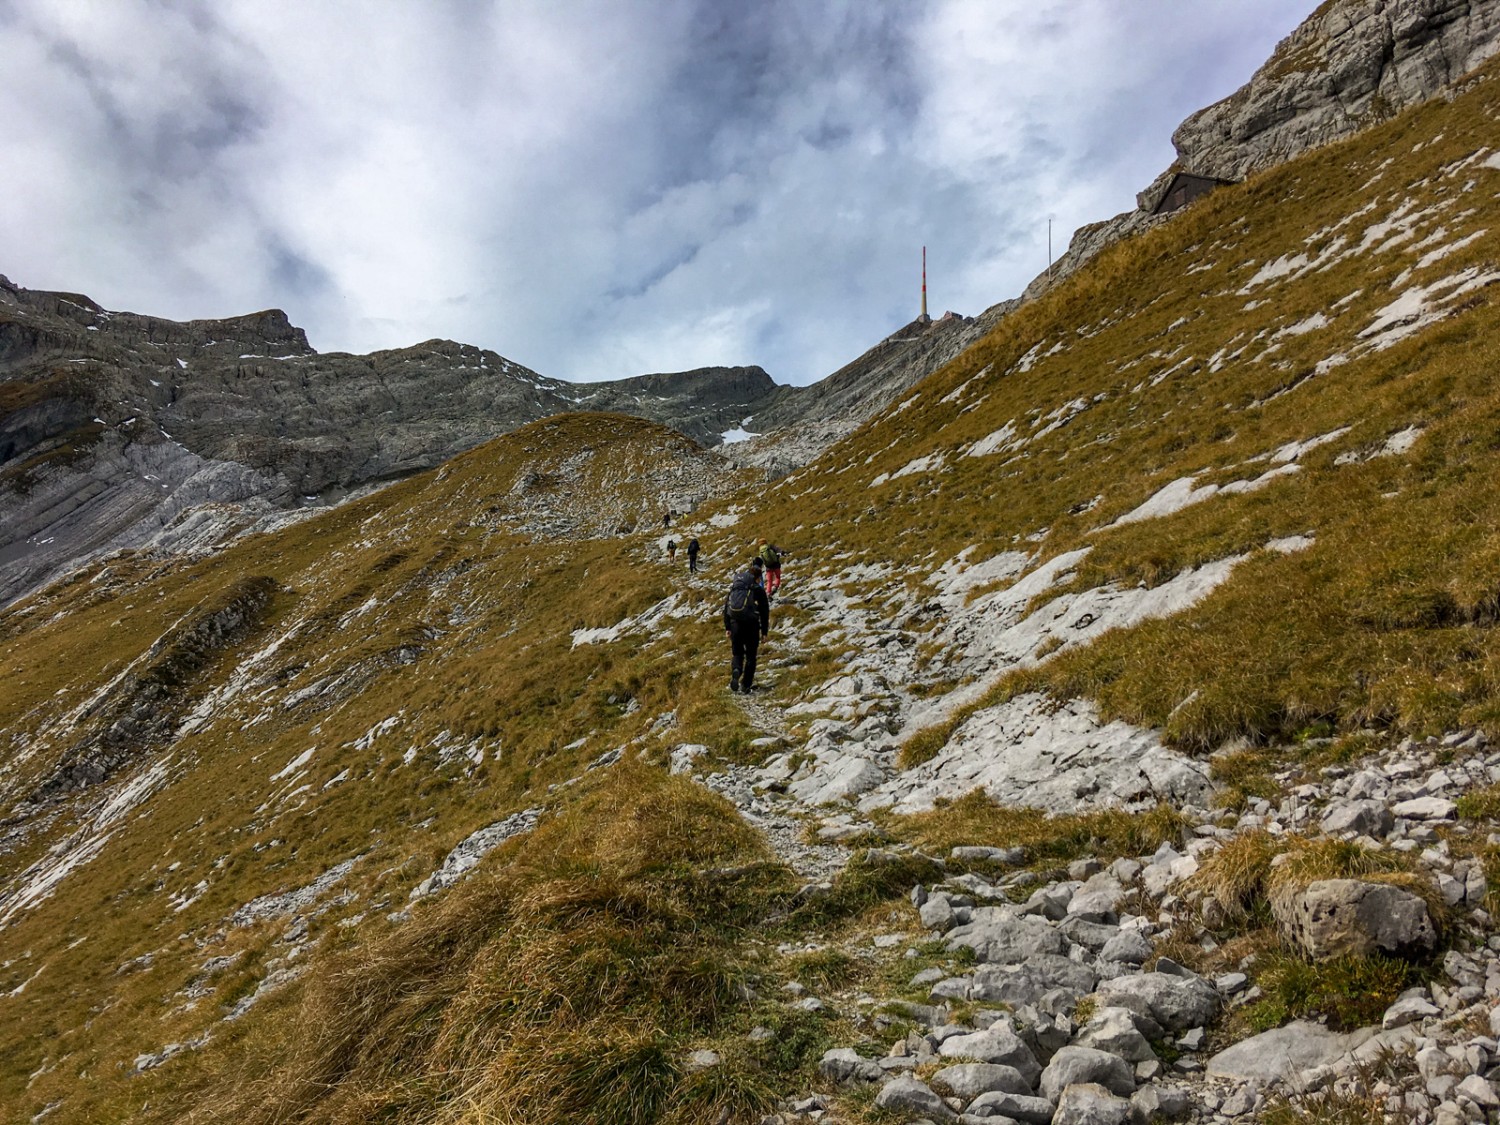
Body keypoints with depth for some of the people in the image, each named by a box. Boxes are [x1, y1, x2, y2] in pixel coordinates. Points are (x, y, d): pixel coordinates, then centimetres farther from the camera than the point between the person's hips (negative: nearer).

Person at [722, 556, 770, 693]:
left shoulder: (733, 588, 9)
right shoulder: (758, 590, -4)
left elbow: (726, 608, 11)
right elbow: (764, 611, -4)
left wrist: (727, 627, 15)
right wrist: (764, 630, 4)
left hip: (735, 625, 3)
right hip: (752, 625, -3)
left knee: (736, 653, 15)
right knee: (750, 656, 10)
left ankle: (735, 671, -17)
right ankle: (745, 685, 7)